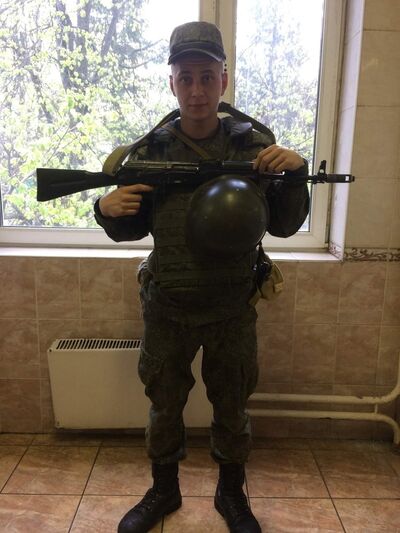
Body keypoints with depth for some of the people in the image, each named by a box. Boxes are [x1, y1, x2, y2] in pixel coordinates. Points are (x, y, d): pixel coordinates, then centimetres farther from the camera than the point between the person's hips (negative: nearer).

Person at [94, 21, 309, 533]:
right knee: (164, 407, 17)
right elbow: (132, 229, 4)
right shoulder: (150, 150, -3)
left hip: (232, 310, 0)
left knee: (232, 410, 16)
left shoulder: (255, 145, -5)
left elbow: (283, 225, -3)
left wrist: (295, 171, -20)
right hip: (166, 308, 1)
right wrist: (107, 209, -18)